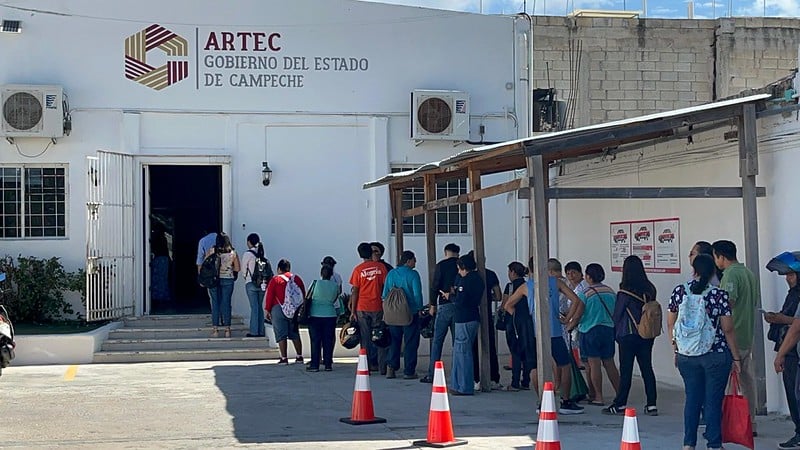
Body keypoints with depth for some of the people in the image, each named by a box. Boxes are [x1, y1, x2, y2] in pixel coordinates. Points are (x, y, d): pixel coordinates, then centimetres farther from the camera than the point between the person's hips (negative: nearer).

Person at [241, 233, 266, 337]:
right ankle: (261, 331, 12)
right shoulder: (261, 253, 6)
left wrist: (246, 277, 19)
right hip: (262, 284, 5)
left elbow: (244, 268, 2)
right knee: (259, 306, 11)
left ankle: (254, 331, -2)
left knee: (254, 307, -4)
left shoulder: (247, 254, -8)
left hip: (251, 283, -5)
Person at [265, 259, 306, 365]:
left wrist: (267, 310, 2)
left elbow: (269, 296, -4)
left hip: (279, 309, -4)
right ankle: (299, 357, 13)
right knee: (295, 334, 13)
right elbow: (303, 295, 11)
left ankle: (284, 358, -4)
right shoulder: (297, 278, 8)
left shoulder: (275, 280, -4)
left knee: (281, 335, -1)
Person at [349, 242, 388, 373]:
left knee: (365, 339, 5)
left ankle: (367, 367, 5)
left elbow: (355, 291, -3)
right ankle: (382, 367, 5)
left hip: (362, 308, -1)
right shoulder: (381, 267, -1)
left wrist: (353, 311, 1)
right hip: (378, 307, 1)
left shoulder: (358, 269, -3)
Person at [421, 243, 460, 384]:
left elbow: (435, 286, -5)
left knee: (437, 341, 2)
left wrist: (432, 305, 4)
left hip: (445, 305, -3)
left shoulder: (441, 265, -3)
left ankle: (432, 374, 0)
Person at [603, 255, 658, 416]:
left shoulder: (624, 292, -14)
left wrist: (617, 333, 12)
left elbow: (617, 314, -5)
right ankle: (651, 405, 8)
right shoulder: (650, 289, 0)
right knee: (647, 368, 8)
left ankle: (620, 405, 7)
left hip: (628, 336, -5)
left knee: (625, 371, 1)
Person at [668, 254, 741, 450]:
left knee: (692, 398, 12)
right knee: (713, 400, 5)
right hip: (716, 355, -3)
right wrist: (736, 357, 2)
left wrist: (676, 349, 19)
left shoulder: (679, 291, 0)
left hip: (686, 356, 3)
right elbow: (728, 329, -7)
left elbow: (670, 324, 7)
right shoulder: (719, 295, -9)